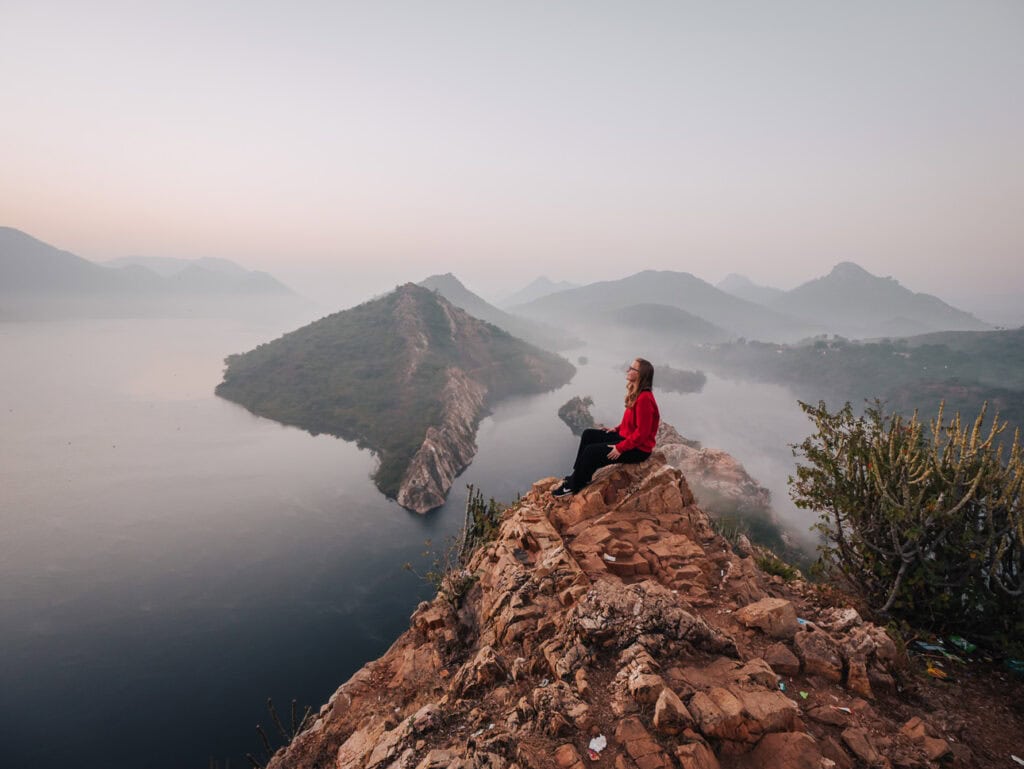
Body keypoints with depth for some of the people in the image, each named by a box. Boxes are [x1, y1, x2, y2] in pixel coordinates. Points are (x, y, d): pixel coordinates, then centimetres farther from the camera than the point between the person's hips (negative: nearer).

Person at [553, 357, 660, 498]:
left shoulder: (644, 398, -26)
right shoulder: (635, 393, 5)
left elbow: (641, 433, -26)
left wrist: (620, 448, -23)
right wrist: (616, 429, 6)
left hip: (638, 448, -10)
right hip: (626, 437, 10)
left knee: (591, 451, -14)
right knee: (588, 435, 6)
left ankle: (573, 487, 2)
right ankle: (578, 475, 11)